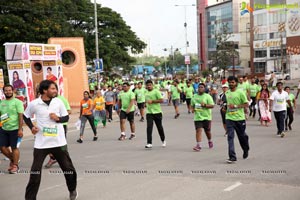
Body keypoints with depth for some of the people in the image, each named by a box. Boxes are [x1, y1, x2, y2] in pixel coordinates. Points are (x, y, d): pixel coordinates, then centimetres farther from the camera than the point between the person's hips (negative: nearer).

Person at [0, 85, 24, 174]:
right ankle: (12, 160, 28)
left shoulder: (17, 102, -6)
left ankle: (15, 165, 13)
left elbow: (20, 116, -10)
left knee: (14, 147, 0)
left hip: (14, 129, -5)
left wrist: (20, 129, -16)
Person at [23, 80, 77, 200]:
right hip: (41, 143, -2)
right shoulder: (34, 104, -7)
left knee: (68, 168, 12)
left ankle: (72, 190, 37)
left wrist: (58, 118, -14)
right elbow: (26, 116, 10)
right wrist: (31, 127, -7)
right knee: (35, 172, -1)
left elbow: (66, 117, 7)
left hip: (59, 142, 2)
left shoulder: (58, 102, -2)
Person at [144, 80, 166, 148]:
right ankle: (149, 143, -10)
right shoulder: (146, 93, 13)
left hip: (157, 112, -4)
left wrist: (152, 101, -19)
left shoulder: (156, 91, -7)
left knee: (159, 127, 9)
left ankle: (163, 140, 31)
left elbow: (161, 100, -15)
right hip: (149, 113, 4)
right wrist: (146, 103, 14)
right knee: (149, 127, -10)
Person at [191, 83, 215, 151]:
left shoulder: (207, 96, -4)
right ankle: (198, 145, -12)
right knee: (198, 130, -10)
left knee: (207, 131, 9)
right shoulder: (194, 96, 9)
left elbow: (212, 105, -9)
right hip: (197, 117, 2)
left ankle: (210, 141, 37)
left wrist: (205, 105, -23)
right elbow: (192, 105, 23)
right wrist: (192, 109, 2)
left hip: (206, 117, -2)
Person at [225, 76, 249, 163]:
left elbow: (246, 104, -9)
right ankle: (232, 157, -9)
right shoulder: (227, 93, 10)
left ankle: (246, 150, 42)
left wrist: (235, 106, -18)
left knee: (242, 136, 13)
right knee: (230, 137, -9)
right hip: (229, 118, 3)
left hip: (239, 118, -3)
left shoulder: (240, 92, -7)